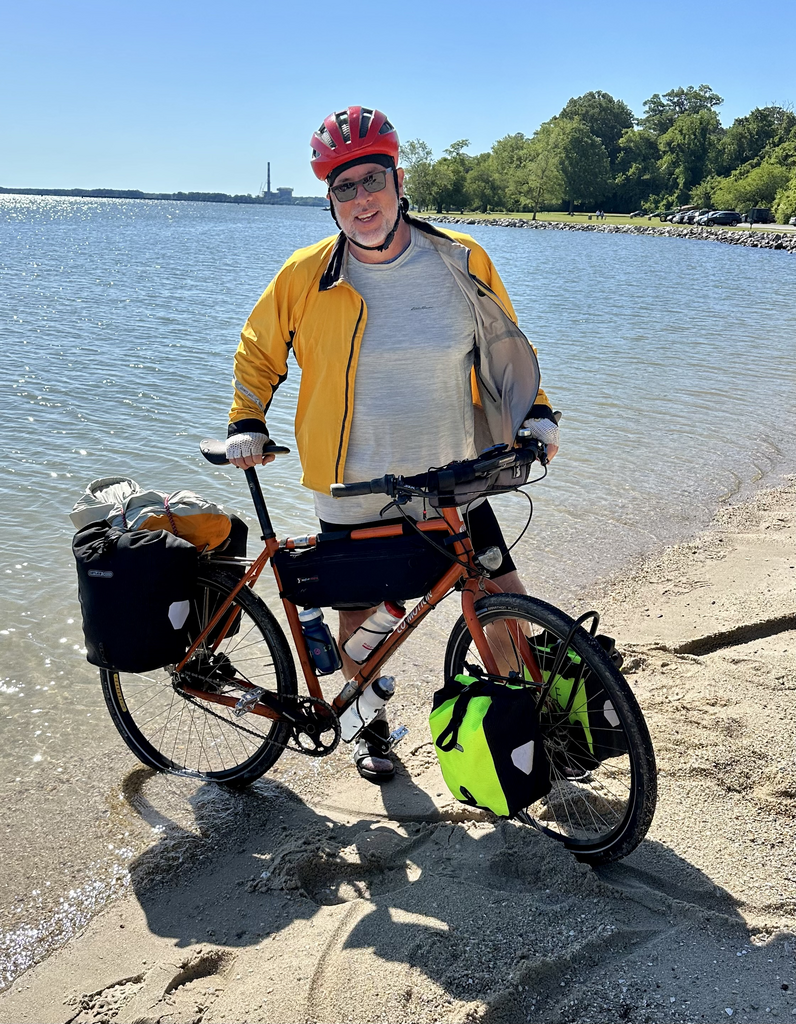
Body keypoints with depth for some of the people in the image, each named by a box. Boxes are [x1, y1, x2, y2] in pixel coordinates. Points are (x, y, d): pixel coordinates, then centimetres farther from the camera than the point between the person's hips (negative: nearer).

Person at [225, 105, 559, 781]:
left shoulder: (463, 261, -4)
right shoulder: (306, 276, -7)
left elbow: (504, 347, 11)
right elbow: (259, 350, 10)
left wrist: (535, 412, 1)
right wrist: (247, 424, 1)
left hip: (454, 484, 1)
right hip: (353, 492, -1)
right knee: (361, 615, 12)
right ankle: (372, 726, 40)